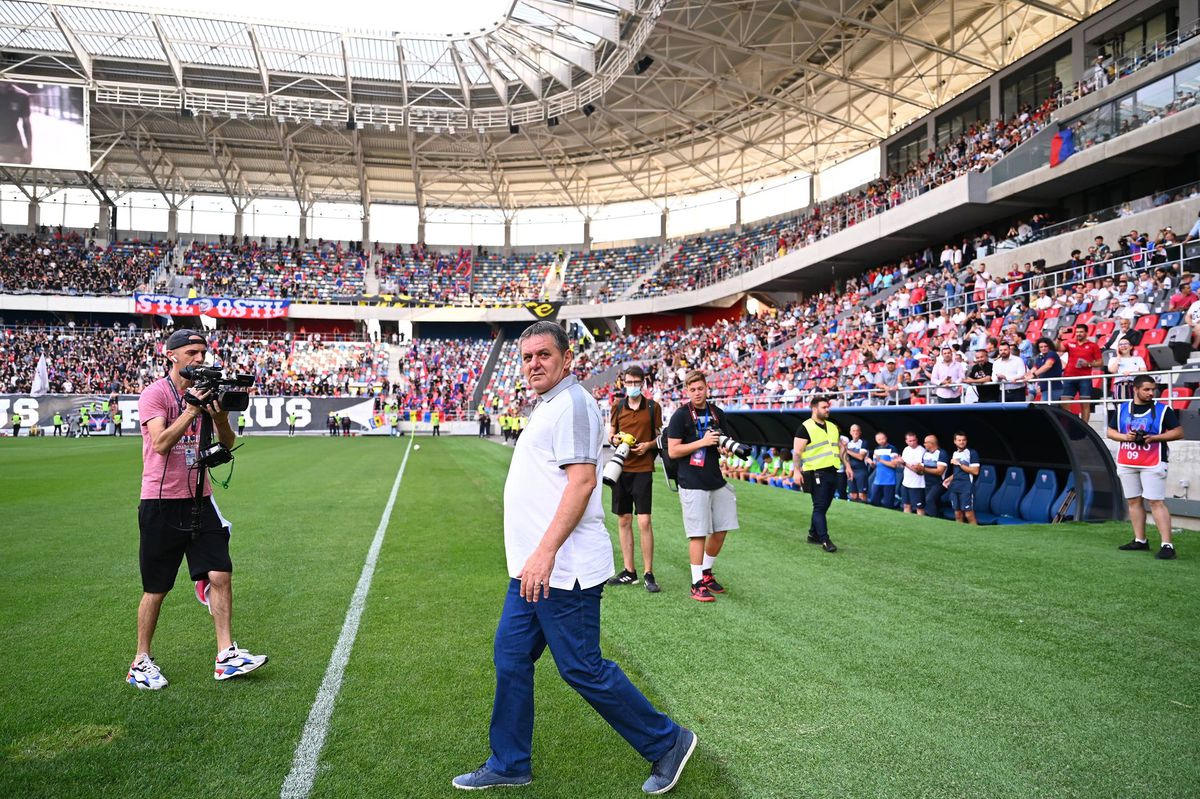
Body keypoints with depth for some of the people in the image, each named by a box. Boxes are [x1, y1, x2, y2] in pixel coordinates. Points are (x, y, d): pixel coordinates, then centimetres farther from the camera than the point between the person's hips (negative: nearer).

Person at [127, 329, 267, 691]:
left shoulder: (207, 391, 9)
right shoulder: (155, 394, -8)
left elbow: (228, 444, 6)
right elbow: (161, 444, -21)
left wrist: (221, 418, -13)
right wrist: (192, 409, -25)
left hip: (199, 499, 5)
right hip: (161, 503, -5)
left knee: (220, 575, -2)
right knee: (156, 589, 5)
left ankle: (226, 655, 6)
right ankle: (141, 662, 22)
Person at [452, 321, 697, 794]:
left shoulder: (572, 402, -13)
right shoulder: (546, 407, 18)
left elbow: (582, 480, -24)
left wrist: (545, 552, -29)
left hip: (563, 572, -10)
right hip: (532, 570, 10)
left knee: (582, 669, 0)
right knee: (511, 659, 14)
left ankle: (667, 743, 18)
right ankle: (509, 765, 29)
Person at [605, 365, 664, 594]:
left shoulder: (653, 407, 2)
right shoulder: (617, 407, 9)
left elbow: (660, 436, 8)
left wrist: (648, 445, -11)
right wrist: (614, 439, -6)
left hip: (643, 469, -3)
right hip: (620, 467, 3)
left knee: (644, 521, -8)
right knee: (623, 520, 8)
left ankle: (648, 573, 2)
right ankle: (629, 571, 18)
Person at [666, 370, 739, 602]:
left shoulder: (717, 414, 10)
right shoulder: (680, 415, -6)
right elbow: (673, 451, -10)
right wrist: (702, 442, -17)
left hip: (716, 482, 6)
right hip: (693, 484, -6)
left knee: (721, 530, 12)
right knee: (698, 534, -3)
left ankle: (706, 573, 31)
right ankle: (697, 584, 8)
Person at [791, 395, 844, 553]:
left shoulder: (833, 427, 17)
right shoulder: (805, 427, -6)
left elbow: (841, 447, 24)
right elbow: (797, 451, -10)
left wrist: (847, 465, 16)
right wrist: (796, 471, -18)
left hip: (832, 472, 7)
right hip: (816, 473, -7)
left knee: (823, 506, 12)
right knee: (820, 507, -8)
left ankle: (813, 535, 24)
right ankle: (825, 540, -7)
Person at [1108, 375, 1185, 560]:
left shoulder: (1163, 409, 0)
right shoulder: (1121, 409, 9)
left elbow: (1178, 432, -2)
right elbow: (1110, 432, 12)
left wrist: (1155, 438, -16)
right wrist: (1125, 437, -9)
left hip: (1153, 464, -4)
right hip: (1126, 463, 4)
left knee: (1156, 502, -11)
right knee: (1133, 501, 9)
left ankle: (1167, 545, -12)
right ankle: (1140, 540, 19)